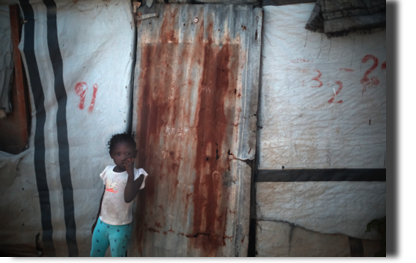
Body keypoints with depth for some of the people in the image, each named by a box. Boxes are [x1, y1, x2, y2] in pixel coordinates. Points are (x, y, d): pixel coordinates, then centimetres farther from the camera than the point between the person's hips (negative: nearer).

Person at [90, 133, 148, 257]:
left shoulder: (137, 174, -16)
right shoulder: (108, 171, 0)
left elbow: (128, 198, -29)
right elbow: (104, 196, 11)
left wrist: (130, 172, -29)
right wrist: (97, 220, 17)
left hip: (121, 227, -5)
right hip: (102, 222, 5)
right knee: (95, 254, 20)